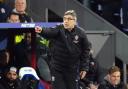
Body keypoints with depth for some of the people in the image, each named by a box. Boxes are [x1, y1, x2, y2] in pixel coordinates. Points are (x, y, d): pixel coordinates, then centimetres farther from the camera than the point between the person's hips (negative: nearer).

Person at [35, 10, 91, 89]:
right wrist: (41, 31, -52)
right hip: (57, 68, 0)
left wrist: (84, 68, -2)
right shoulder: (59, 30, -7)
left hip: (73, 69, 0)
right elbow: (49, 32, -29)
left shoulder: (81, 33, -5)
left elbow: (85, 51, 0)